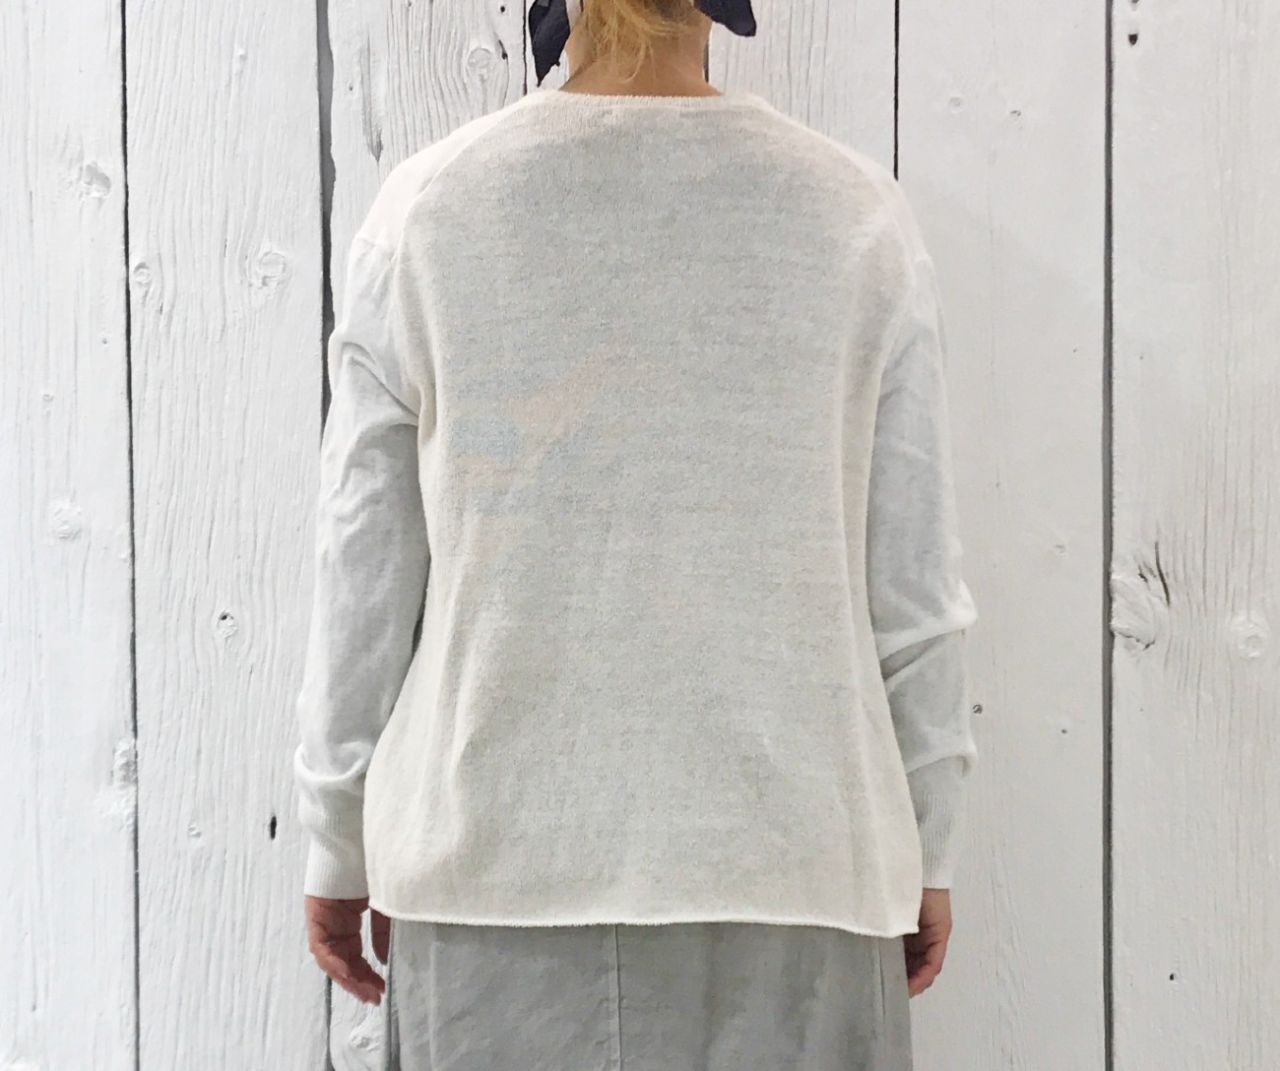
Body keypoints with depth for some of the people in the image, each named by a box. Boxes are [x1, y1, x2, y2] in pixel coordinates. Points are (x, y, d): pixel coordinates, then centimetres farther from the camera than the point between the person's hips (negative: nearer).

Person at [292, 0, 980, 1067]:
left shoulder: (427, 210, -2)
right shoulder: (859, 214, -1)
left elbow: (365, 574, 1)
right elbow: (910, 582, 0)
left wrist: (340, 847, 11)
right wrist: (926, 848, 11)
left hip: (497, 858, 1)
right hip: (784, 858, 0)